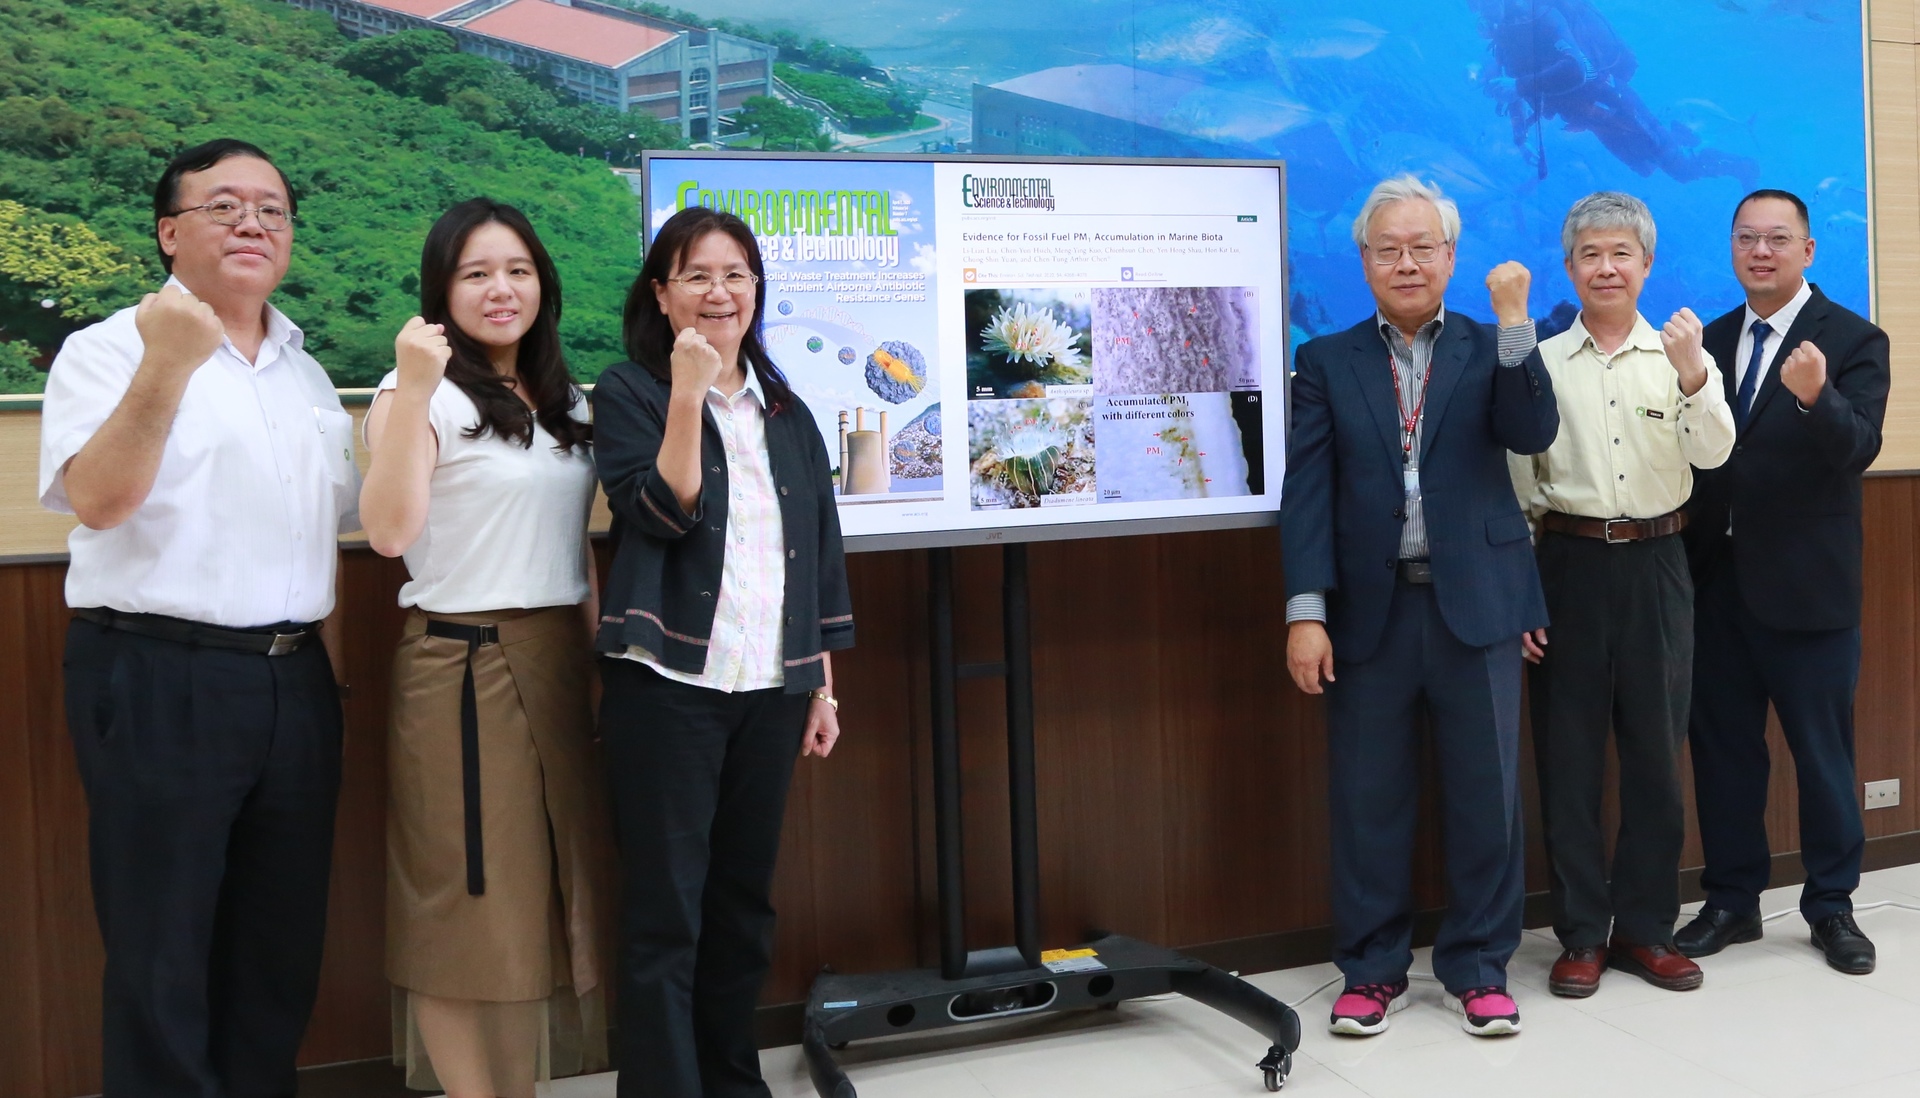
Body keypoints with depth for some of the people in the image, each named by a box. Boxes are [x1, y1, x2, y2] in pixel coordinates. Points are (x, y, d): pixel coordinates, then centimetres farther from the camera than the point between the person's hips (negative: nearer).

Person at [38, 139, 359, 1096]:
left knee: (283, 945, 13)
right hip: (159, 682, -6)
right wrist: (168, 366, -30)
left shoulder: (306, 373, 14)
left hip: (294, 683, 6)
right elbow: (97, 500, -20)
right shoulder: (111, 349, -5)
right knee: (161, 956, 3)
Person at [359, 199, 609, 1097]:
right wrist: (412, 391, -25)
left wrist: (604, 656, 14)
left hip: (558, 661, 7)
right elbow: (390, 532, -21)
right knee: (471, 893, 0)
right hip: (464, 663, -7)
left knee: (553, 880, 12)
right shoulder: (422, 394, -6)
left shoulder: (564, 403, 14)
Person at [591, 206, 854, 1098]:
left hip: (769, 688, 5)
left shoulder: (787, 413, 13)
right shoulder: (628, 394, -1)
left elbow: (821, 553, 14)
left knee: (745, 902, 13)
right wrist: (688, 396, -21)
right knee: (665, 914, -3)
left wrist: (823, 686, 12)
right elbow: (662, 515, -14)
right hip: (668, 686, -5)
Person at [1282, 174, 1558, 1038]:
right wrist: (1305, 611, -8)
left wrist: (1514, 321, -17)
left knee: (1485, 794, 6)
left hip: (1475, 606, 0)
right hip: (1369, 610, 0)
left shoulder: (1491, 350, 8)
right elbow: (1307, 493, 0)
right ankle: (1372, 969, 19)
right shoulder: (1326, 363, 7)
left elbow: (1532, 434, -9)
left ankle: (1479, 967, 20)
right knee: (1368, 799, 6)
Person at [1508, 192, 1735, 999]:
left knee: (1655, 749, 8)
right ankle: (1580, 933, 16)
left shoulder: (1681, 354, 2)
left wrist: (1693, 377, -28)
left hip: (1655, 565, 1)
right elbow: (1517, 487, 3)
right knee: (1568, 754, 4)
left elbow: (1712, 455, -10)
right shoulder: (1540, 364, 2)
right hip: (1568, 563, 0)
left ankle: (1645, 927, 22)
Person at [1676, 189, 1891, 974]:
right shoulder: (1712, 340, 9)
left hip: (1806, 584, -4)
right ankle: (1732, 901, 23)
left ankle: (1831, 906, 20)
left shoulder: (1853, 341, -5)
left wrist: (1815, 398, -37)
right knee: (1722, 746, 10)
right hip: (1716, 578, 4)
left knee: (1822, 749, 5)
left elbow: (1859, 449, -19)